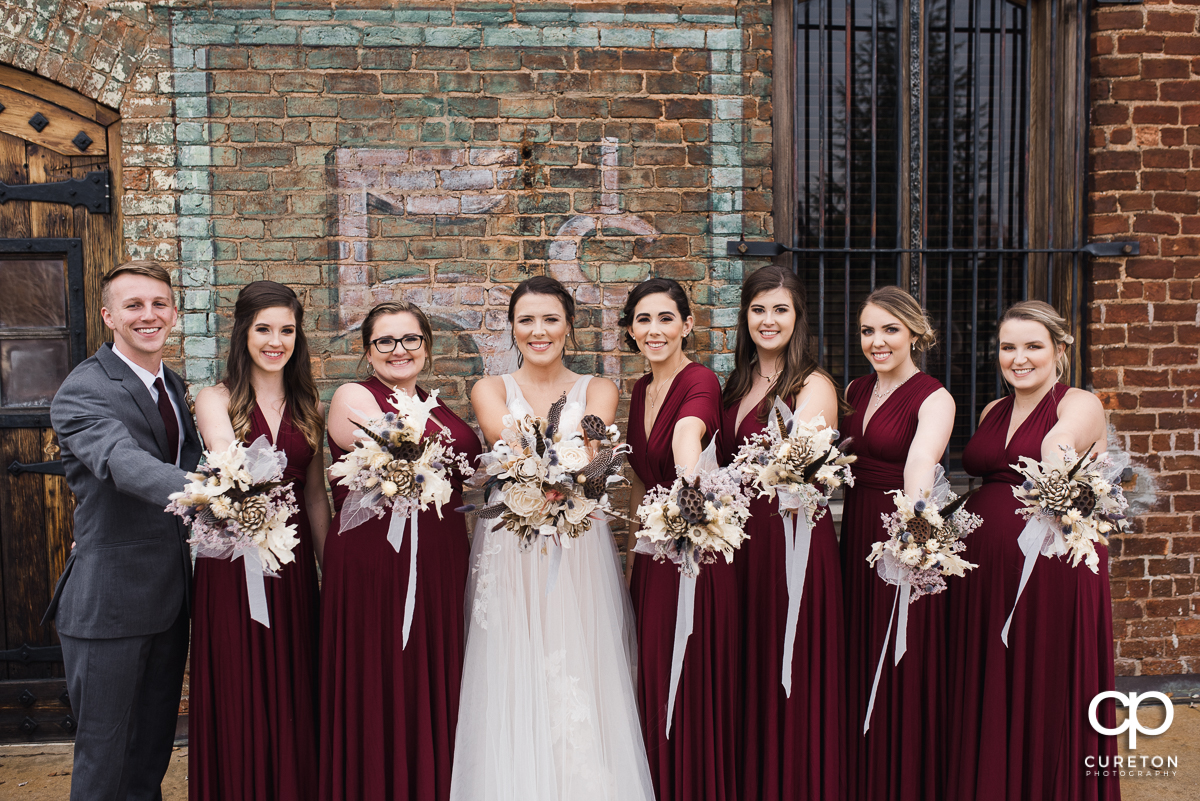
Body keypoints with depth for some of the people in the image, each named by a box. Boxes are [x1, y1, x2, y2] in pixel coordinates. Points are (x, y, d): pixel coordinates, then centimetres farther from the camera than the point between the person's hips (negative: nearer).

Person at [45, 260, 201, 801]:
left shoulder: (174, 387, 12)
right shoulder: (82, 392, -15)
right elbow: (123, 462, -35)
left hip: (171, 594, 7)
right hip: (109, 600, -7)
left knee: (154, 743, 19)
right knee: (104, 748, 5)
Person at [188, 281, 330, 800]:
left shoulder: (307, 406, 9)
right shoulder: (216, 400, -2)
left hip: (294, 564, 3)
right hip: (232, 564, -3)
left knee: (293, 697, 10)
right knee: (239, 700, 5)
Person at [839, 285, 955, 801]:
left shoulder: (933, 399, -11)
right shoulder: (855, 391, 11)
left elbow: (921, 461, -30)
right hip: (855, 537, 6)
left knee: (903, 676, 2)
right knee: (858, 670, 14)